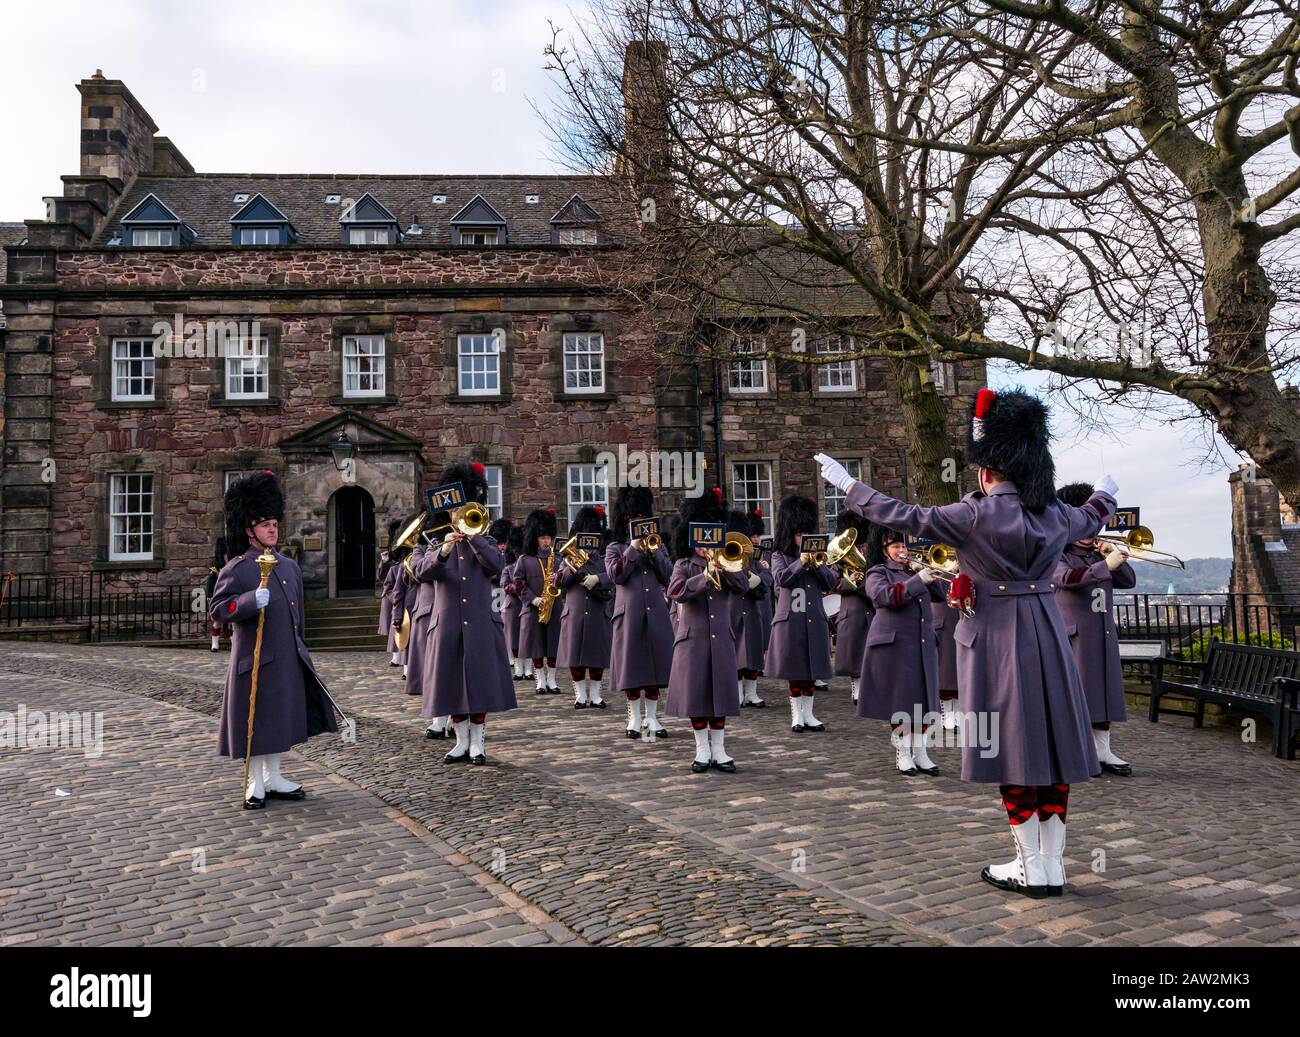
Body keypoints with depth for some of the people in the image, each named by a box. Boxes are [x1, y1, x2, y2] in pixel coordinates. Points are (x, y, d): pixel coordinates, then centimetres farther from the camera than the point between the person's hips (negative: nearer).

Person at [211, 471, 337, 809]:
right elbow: (218, 608, -14)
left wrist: (301, 649, 20)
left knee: (281, 717, 13)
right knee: (254, 720, 2)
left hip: (287, 658, 7)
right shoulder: (236, 569, -8)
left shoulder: (290, 566, 12)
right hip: (255, 659, -6)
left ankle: (273, 778, 25)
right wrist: (252, 600, -29)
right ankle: (256, 785, 13)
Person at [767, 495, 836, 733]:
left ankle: (808, 715, 14)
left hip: (814, 619, 4)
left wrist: (817, 565, -9)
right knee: (794, 669, 0)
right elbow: (781, 579, -13)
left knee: (811, 669, 6)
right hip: (791, 619, -4)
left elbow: (831, 584, 5)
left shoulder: (815, 554, 12)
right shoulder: (780, 556, 3)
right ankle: (796, 715, 9)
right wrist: (800, 563, -21)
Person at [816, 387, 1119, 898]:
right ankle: (1053, 864, 17)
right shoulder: (1056, 513, 5)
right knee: (1051, 743, 9)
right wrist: (1104, 493, 51)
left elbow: (905, 517, -11)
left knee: (1012, 744, 2)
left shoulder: (976, 515, -13)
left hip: (996, 638, -5)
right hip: (1046, 633, 5)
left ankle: (1032, 868, 10)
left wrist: (848, 484, -1)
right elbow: (1092, 520, 27)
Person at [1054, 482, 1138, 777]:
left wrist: (1115, 555, -3)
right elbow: (1068, 577, -24)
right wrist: (1106, 565, -28)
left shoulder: (1100, 554, 17)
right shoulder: (1059, 555, -3)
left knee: (1105, 690, 7)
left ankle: (1102, 750, 15)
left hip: (1104, 633, 7)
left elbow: (1129, 581, 12)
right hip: (1073, 633, -7)